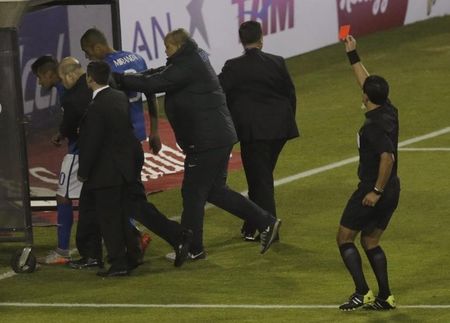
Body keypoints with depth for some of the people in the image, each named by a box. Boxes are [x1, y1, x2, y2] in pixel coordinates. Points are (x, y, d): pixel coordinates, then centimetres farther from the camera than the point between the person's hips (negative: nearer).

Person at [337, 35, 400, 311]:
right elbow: (367, 82, 17)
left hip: (373, 192, -8)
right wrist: (352, 55, 23)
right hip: (392, 192, 8)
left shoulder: (374, 126, -22)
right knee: (371, 242, 17)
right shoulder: (390, 113, 3)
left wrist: (377, 191, -26)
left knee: (345, 238, 4)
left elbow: (387, 157, -34)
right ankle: (385, 297, 11)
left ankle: (362, 293, -5)